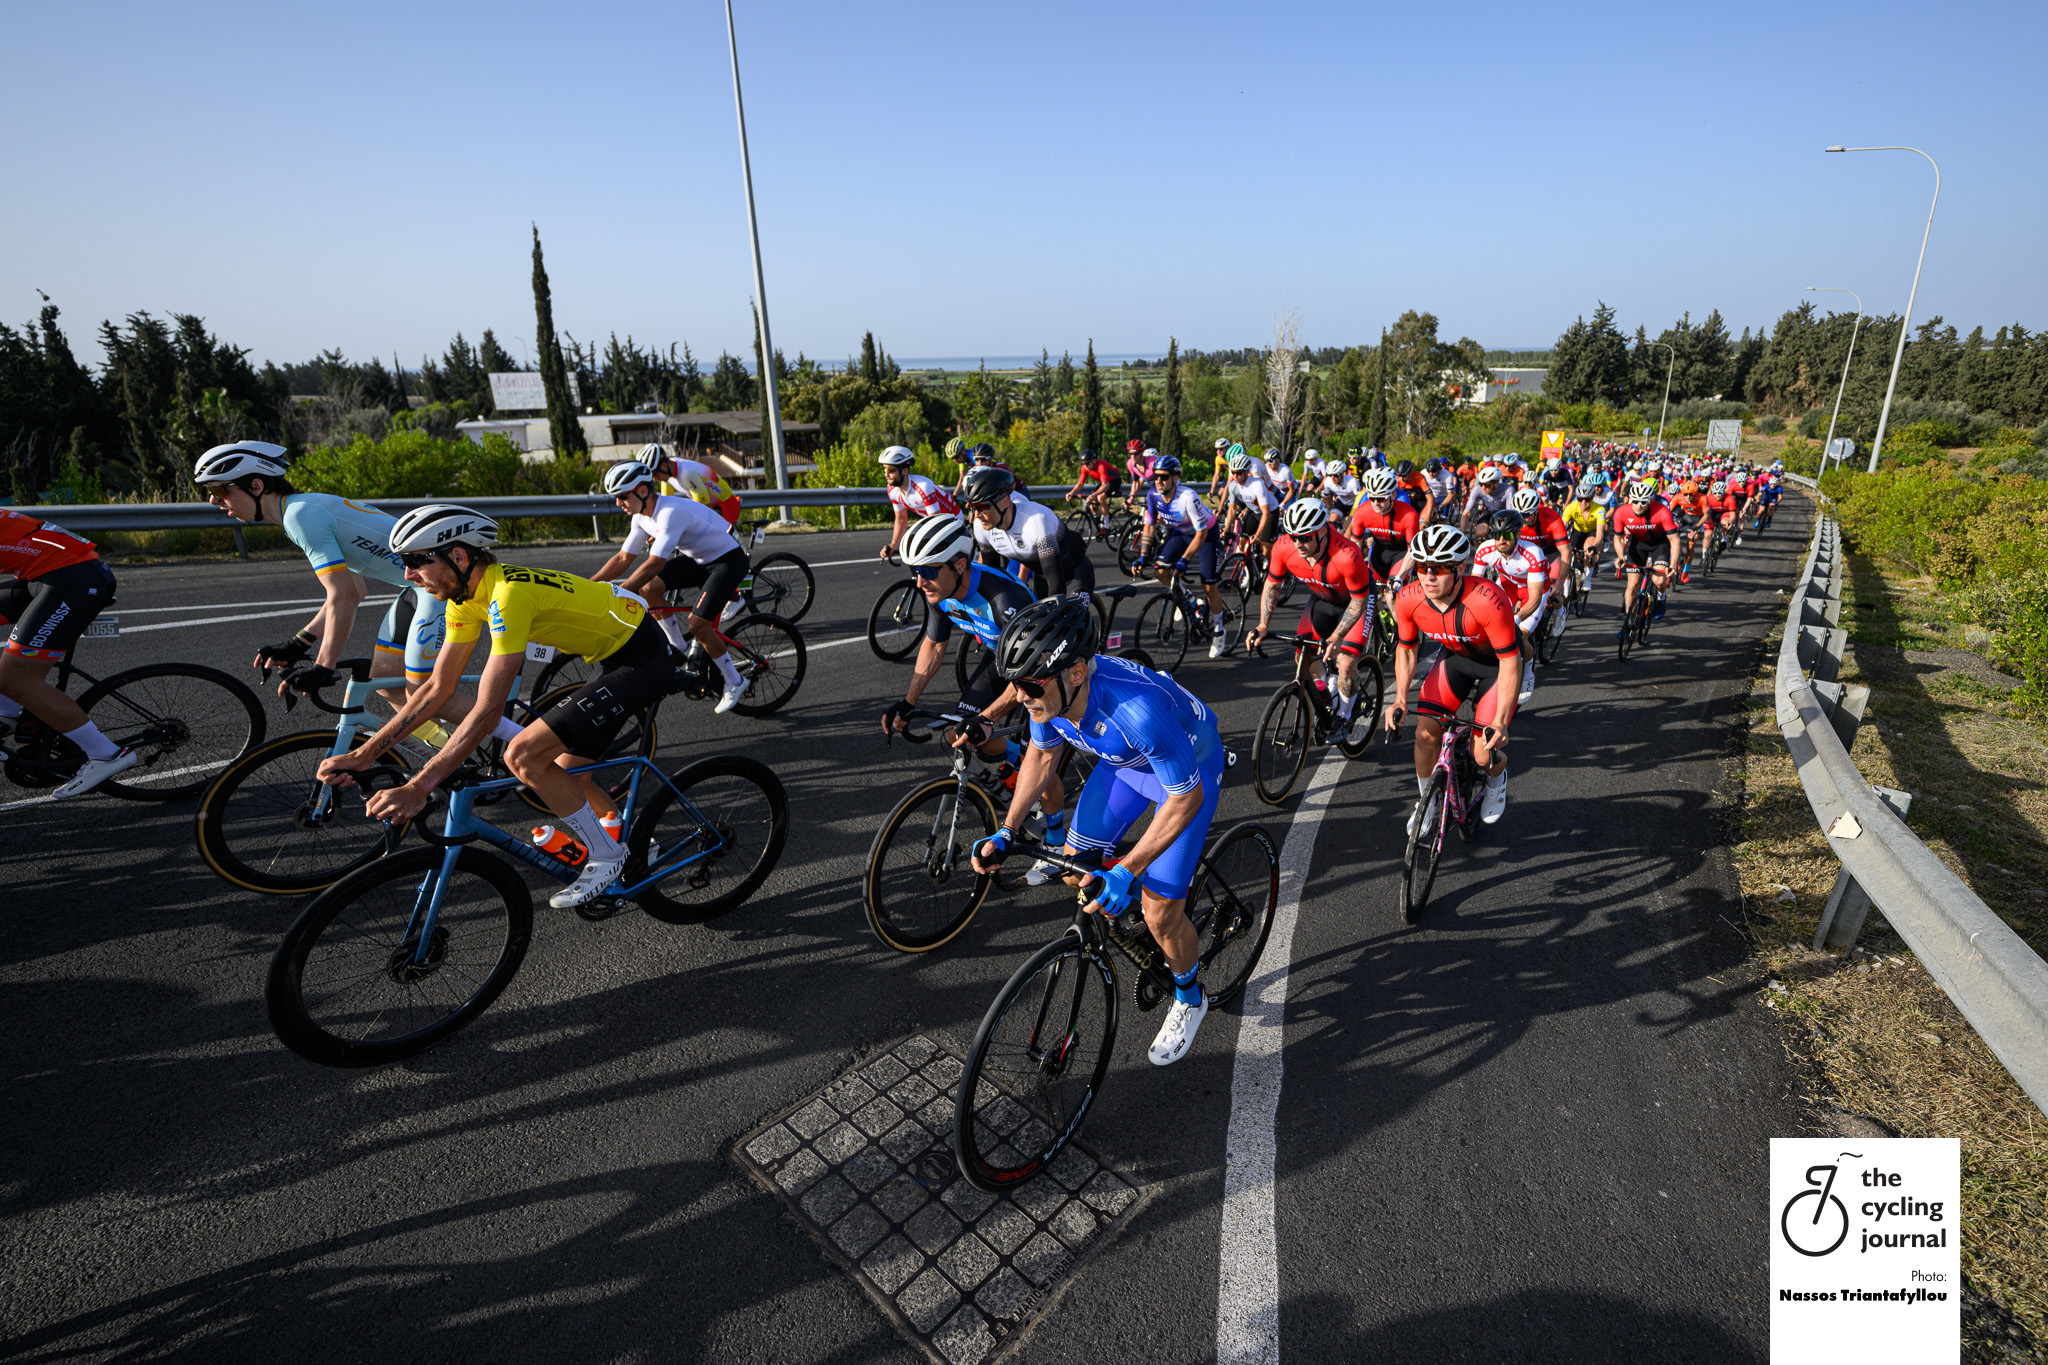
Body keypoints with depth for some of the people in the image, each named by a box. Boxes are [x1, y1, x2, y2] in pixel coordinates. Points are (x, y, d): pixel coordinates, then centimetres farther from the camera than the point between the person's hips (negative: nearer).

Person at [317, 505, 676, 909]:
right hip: (615, 658, 10)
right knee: (564, 777, 13)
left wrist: (418, 788, -29)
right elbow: (438, 688, 8)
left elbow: (488, 709, -29)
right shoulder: (465, 596, 4)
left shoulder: (508, 594, -26)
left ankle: (605, 857, -1)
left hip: (643, 660, -10)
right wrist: (363, 754, 4)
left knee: (522, 755, -16)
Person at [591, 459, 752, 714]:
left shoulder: (672, 512, -30)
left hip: (728, 559, -9)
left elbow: (655, 563, -36)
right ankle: (680, 649, 6)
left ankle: (735, 683, -1)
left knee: (698, 624, -19)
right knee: (649, 588, -11)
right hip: (697, 559, 9)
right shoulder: (643, 517, -2)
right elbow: (623, 558, 4)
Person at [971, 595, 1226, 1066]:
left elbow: (1185, 797, -30)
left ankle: (1189, 999, 27)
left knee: (1160, 914, -6)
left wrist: (1127, 872, -32)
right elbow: (1042, 755, -3)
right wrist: (1006, 832, -8)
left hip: (1190, 771, -6)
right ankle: (1179, 932, 32)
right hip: (1123, 763, 6)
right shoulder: (1047, 691, -24)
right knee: (1076, 870, 5)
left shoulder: (1140, 712, -44)